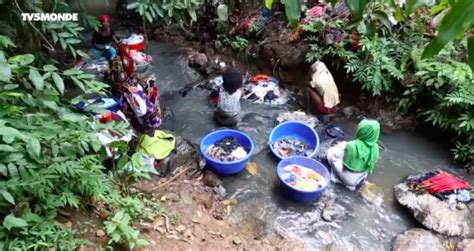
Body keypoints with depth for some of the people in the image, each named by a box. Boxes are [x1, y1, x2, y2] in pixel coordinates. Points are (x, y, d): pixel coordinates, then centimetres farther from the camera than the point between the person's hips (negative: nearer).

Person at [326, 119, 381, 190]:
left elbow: (346, 164, -14)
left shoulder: (352, 145, -28)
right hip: (361, 179, 5)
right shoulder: (375, 148, -14)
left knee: (331, 153, 7)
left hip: (348, 178, -5)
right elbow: (371, 165, 0)